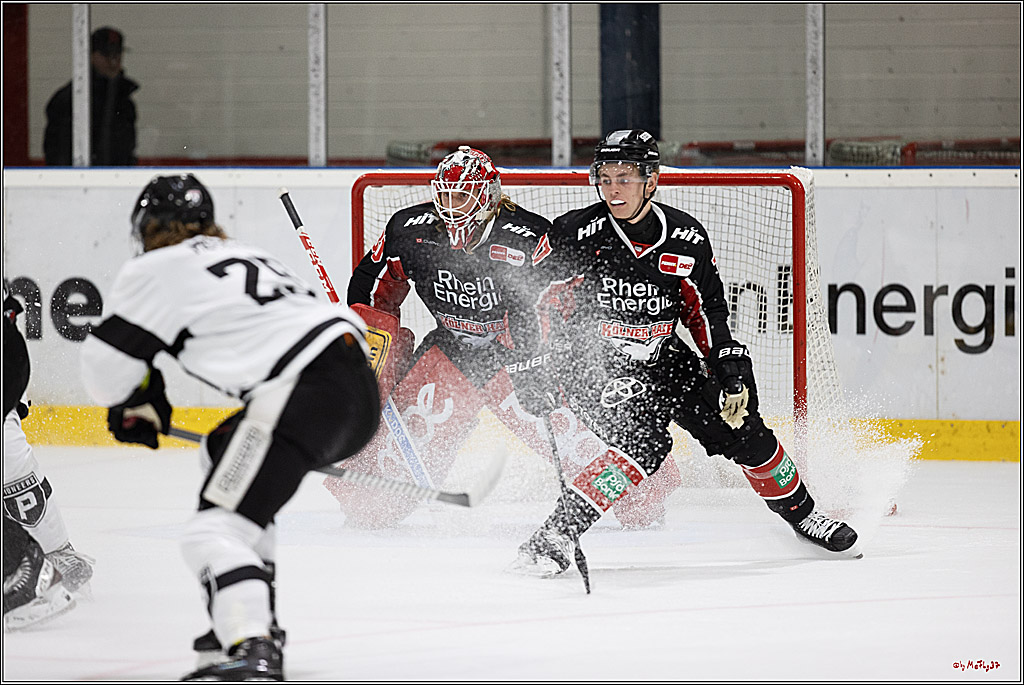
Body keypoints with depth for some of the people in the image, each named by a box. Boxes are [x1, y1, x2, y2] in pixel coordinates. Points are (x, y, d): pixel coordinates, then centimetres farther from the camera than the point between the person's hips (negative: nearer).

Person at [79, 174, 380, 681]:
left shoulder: (154, 271, 6)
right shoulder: (246, 255, 31)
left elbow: (106, 364, 6)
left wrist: (131, 405, 27)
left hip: (304, 389, -9)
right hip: (359, 384, 9)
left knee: (216, 528, -14)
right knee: (225, 460, 31)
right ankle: (252, 617, 30)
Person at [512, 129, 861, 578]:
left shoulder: (685, 239, -7)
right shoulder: (575, 235, -17)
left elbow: (708, 310, 5)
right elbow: (544, 310, -10)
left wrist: (731, 366, -4)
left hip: (659, 360, 5)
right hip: (589, 365, -5)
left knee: (742, 430, 2)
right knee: (644, 444, -29)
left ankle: (801, 514, 25)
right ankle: (554, 538, -28)